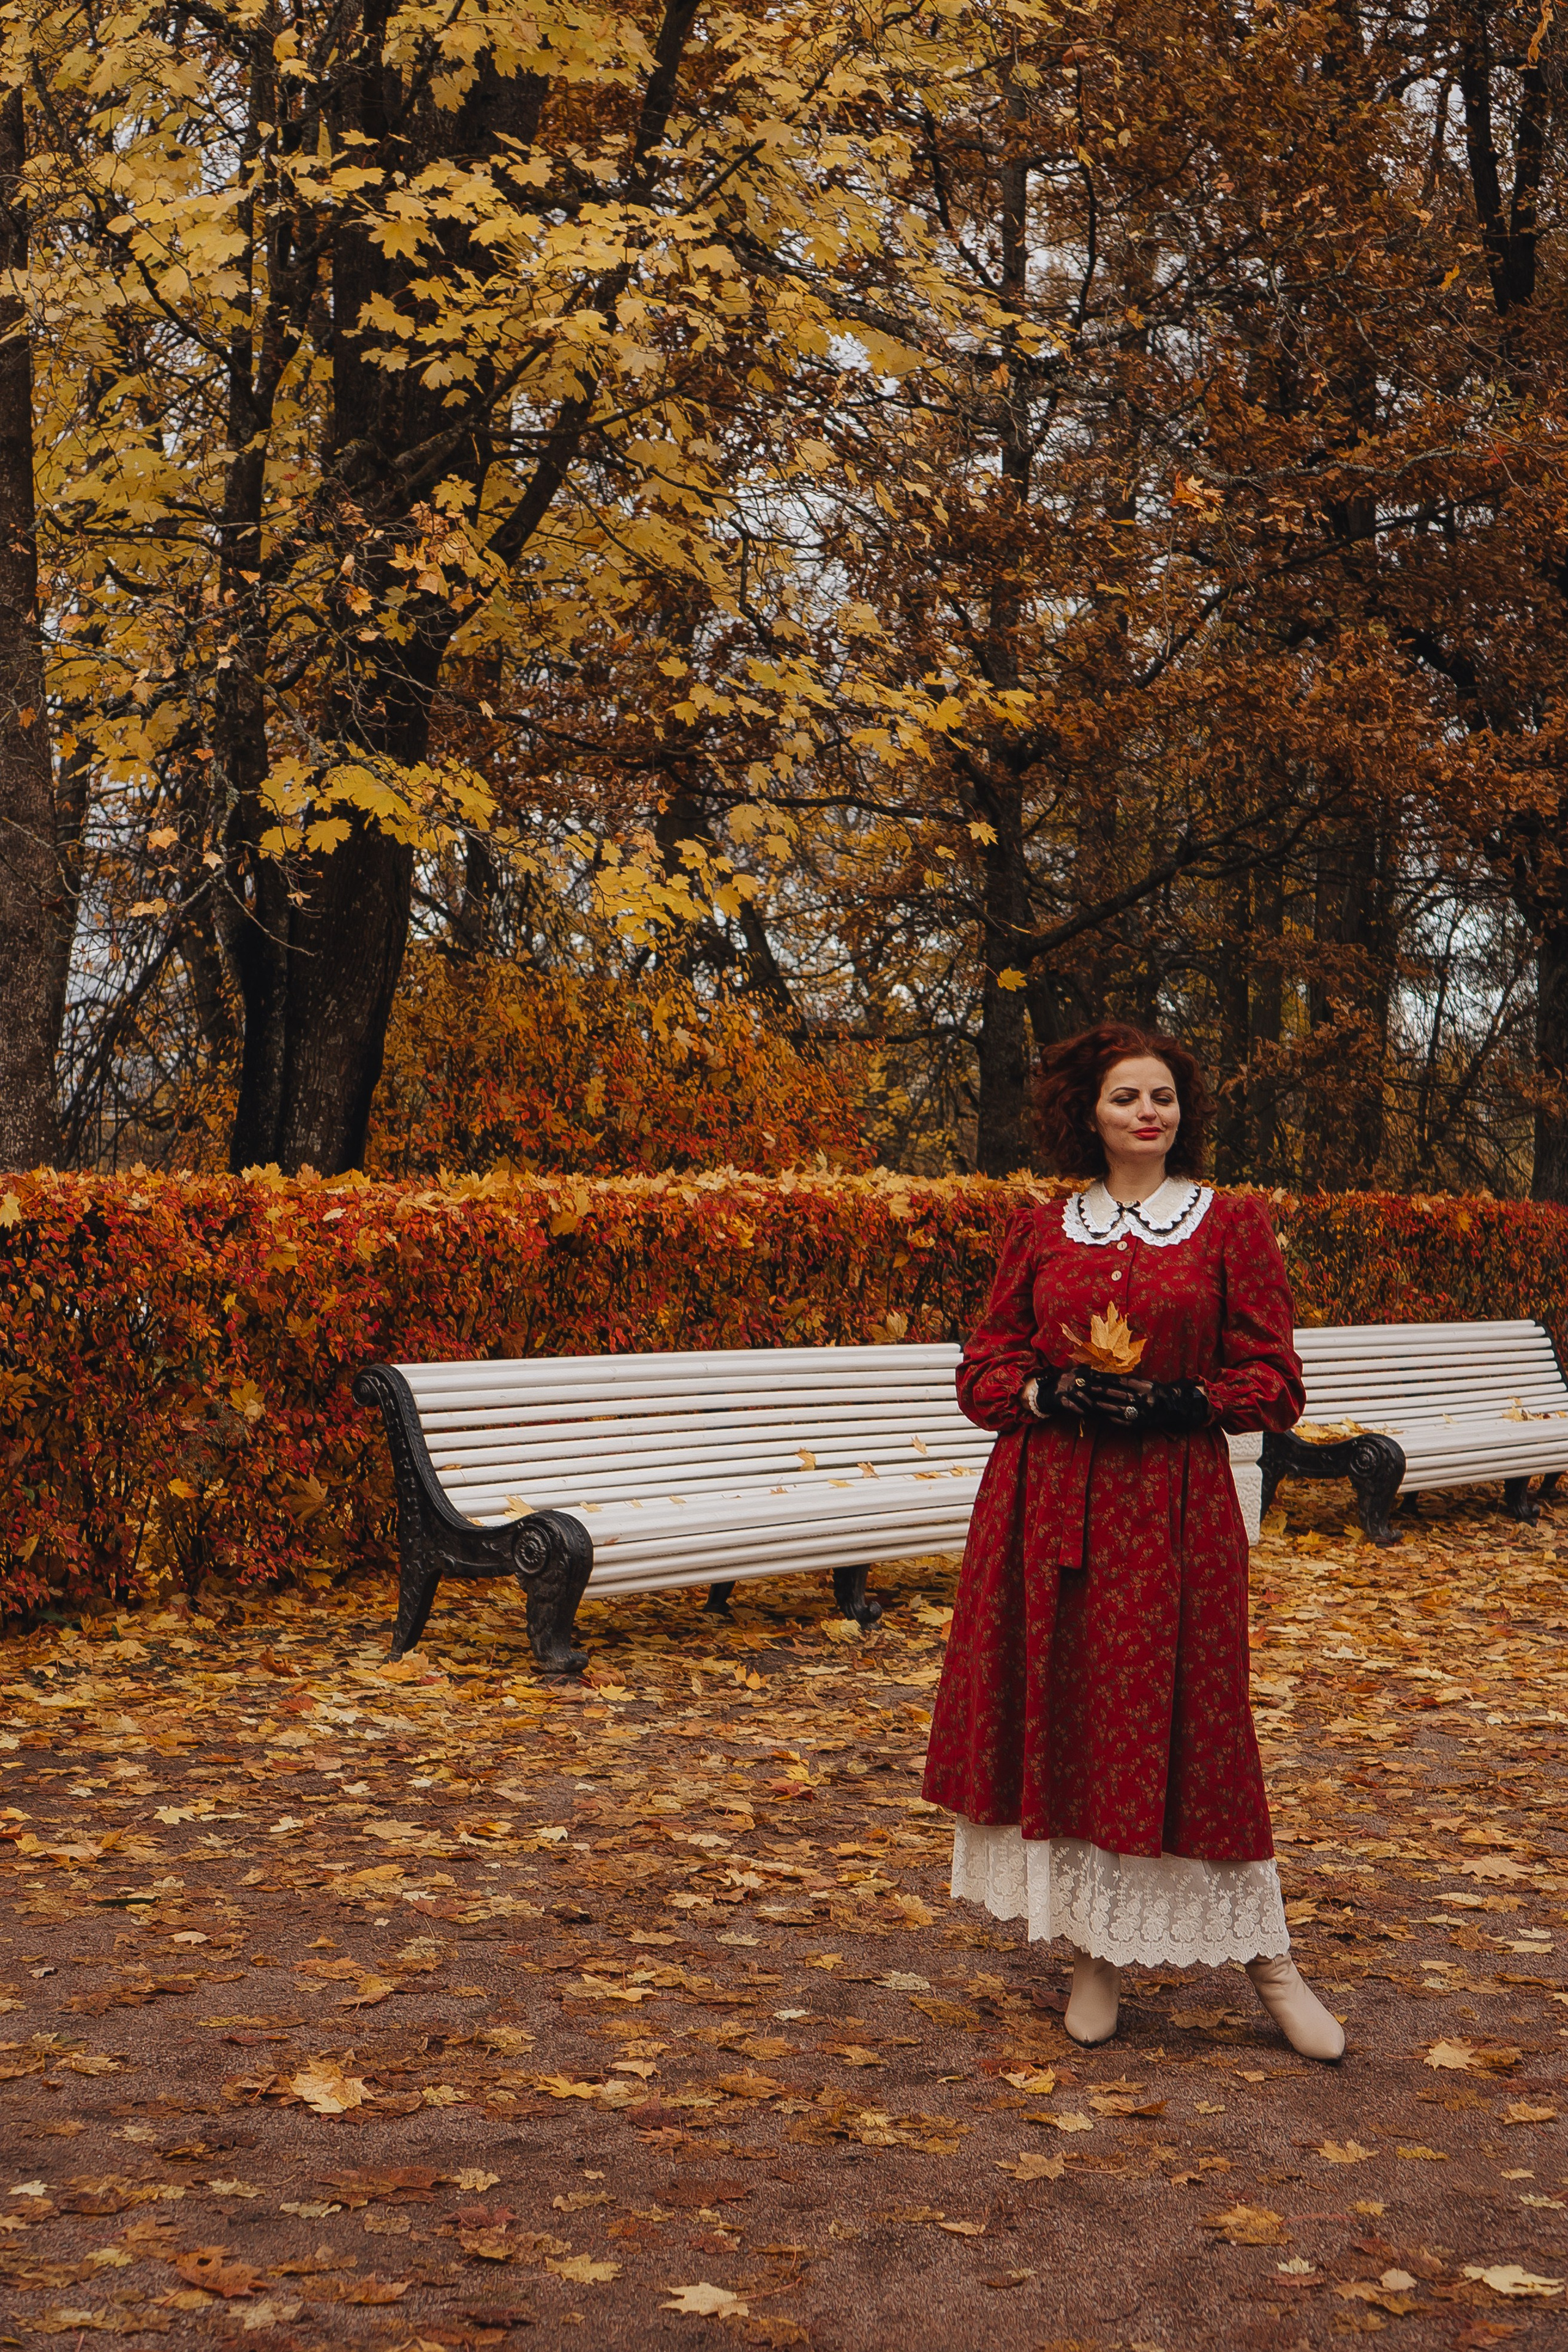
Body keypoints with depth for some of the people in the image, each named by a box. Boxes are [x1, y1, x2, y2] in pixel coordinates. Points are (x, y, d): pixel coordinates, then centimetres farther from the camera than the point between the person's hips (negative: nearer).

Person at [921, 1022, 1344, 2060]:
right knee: (1062, 1724, 4)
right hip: (1046, 1506, 3)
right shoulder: (1040, 1231, 8)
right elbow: (983, 1372, 10)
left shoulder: (1233, 1222, 2)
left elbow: (1275, 1384, 1)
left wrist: (1175, 1402, -15)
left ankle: (1267, 1954, 12)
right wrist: (1050, 1395, -11)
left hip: (1174, 1508, -2)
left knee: (1186, 1731, -2)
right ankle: (1097, 1951, 18)